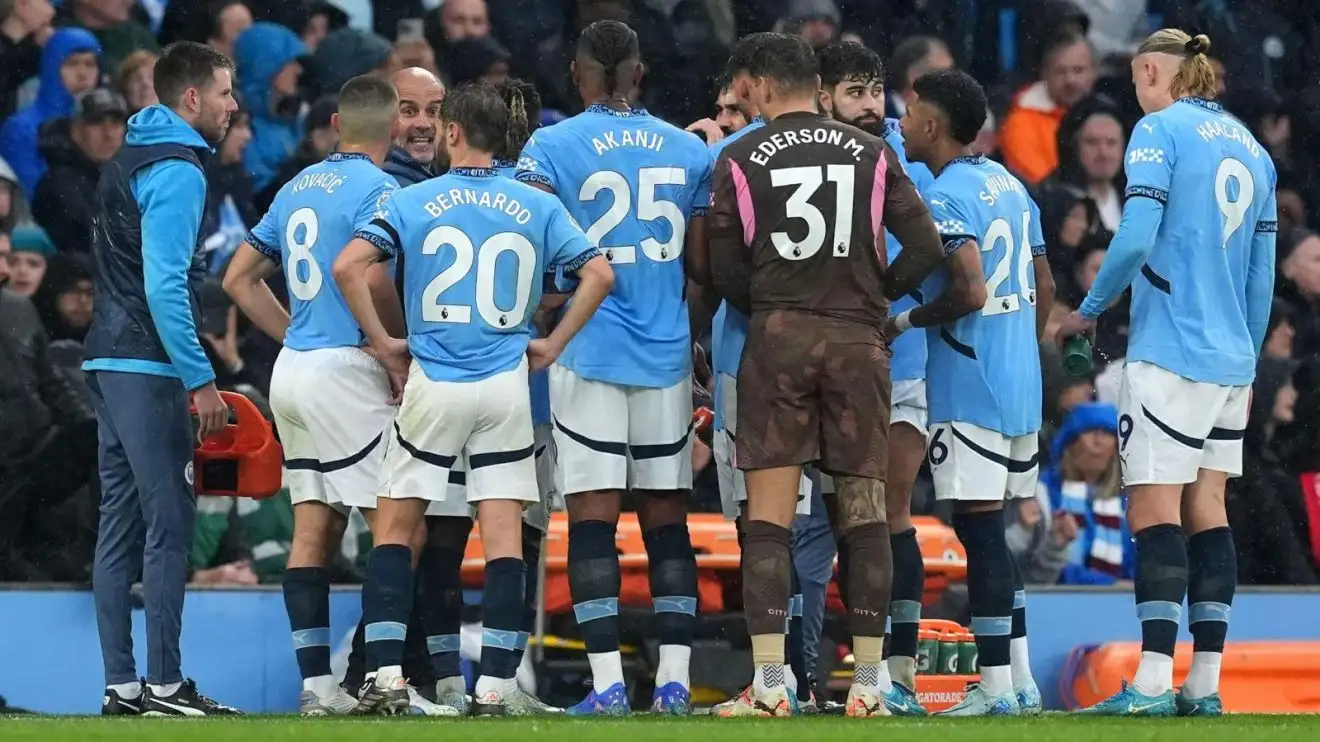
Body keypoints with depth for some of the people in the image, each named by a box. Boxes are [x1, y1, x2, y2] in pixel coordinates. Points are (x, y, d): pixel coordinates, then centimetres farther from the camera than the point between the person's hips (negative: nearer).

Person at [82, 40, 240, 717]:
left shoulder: (128, 160, 18)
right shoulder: (177, 170, -12)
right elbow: (164, 287, -20)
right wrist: (200, 379, -18)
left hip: (109, 363, 10)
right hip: (150, 366, -10)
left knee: (121, 526, 8)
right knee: (170, 523, -7)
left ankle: (120, 684, 8)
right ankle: (164, 685, -8)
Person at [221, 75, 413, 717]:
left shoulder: (297, 188, 16)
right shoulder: (378, 189, -9)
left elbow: (239, 279, 20)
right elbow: (366, 274, -25)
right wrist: (402, 339, -11)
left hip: (295, 370, 8)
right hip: (345, 369, -8)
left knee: (313, 530, 7)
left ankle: (315, 682, 4)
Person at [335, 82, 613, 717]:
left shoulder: (413, 202, 0)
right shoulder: (537, 207, 5)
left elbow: (347, 267, -9)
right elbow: (598, 274, -1)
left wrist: (383, 345, 0)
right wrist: (552, 346, 6)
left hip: (432, 384, -1)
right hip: (506, 388, 1)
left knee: (394, 527, 9)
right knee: (503, 538, 2)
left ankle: (386, 681, 1)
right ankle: (494, 690, -2)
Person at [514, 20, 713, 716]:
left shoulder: (551, 148, -5)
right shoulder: (688, 151, 5)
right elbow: (702, 265, 6)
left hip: (587, 351, -3)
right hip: (666, 353, 3)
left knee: (592, 517, -1)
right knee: (666, 516, 9)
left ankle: (607, 682, -6)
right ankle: (674, 679, 6)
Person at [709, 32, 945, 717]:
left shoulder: (739, 160, 1)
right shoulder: (873, 155, 7)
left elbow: (726, 275, 2)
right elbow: (925, 248, 2)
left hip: (776, 335, -2)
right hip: (858, 340, 2)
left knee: (768, 515, -1)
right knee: (865, 511, 6)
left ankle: (768, 684, -8)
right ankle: (868, 683, 5)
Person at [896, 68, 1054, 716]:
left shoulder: (943, 196, -14)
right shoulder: (1010, 186, 14)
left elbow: (969, 290, -23)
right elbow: (1043, 287, 18)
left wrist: (907, 320, -9)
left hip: (968, 388, -9)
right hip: (1021, 382, 9)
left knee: (979, 530, -5)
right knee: (991, 533, 15)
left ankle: (995, 684, -5)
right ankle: (1020, 679, 15)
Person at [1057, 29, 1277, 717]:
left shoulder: (1159, 131, -6)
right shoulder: (1251, 148, 15)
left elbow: (1135, 238, -16)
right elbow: (1262, 275, 17)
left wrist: (1088, 311, -3)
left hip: (1169, 353, -7)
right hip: (1231, 360, 7)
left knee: (1155, 511, -8)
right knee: (1207, 510, 8)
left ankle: (1153, 683, -15)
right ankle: (1205, 685, 5)